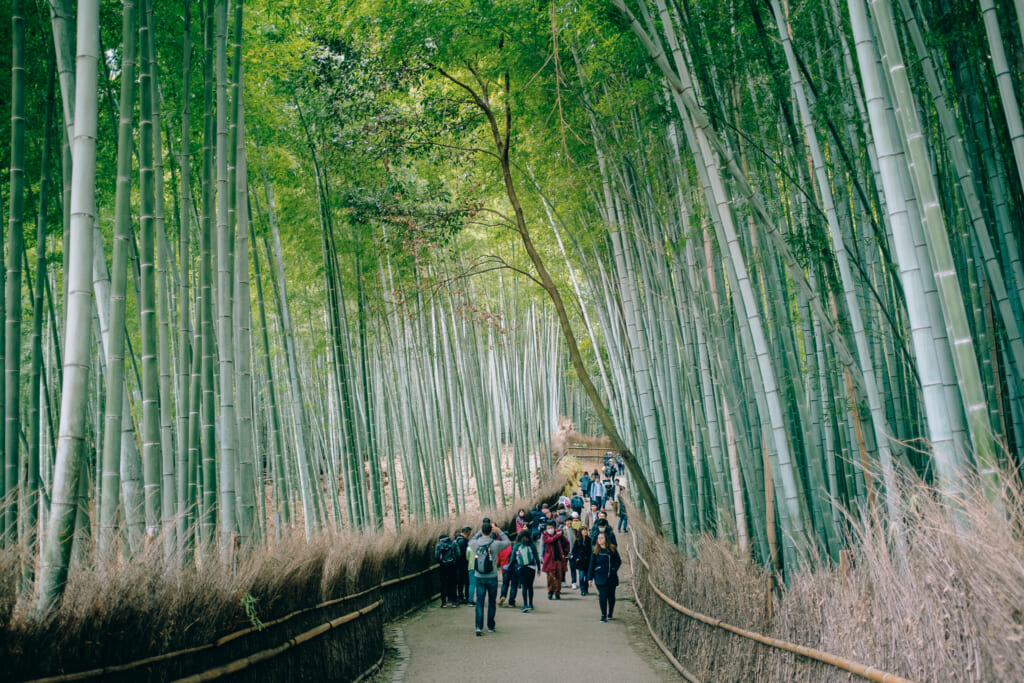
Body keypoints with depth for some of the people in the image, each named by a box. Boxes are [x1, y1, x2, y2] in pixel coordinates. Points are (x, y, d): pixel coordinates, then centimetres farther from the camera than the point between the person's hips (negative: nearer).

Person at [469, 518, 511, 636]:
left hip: (479, 578, 1)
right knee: (492, 602, 12)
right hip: (492, 577, -1)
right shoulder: (495, 544, -13)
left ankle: (479, 626, -5)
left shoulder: (475, 544, -7)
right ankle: (490, 627, 21)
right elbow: (508, 541, 6)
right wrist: (499, 531, 13)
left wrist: (480, 530, 21)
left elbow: (471, 541, 19)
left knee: (480, 602, 5)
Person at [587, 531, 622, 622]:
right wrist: (590, 578, 1)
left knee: (611, 596, 11)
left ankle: (610, 613, 31)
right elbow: (592, 565, 3)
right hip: (600, 578, -1)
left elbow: (618, 561, 6)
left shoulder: (612, 549, 0)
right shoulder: (596, 551, 0)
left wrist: (614, 570, -9)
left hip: (611, 578, 1)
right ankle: (603, 615, -1)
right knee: (603, 596, -8)